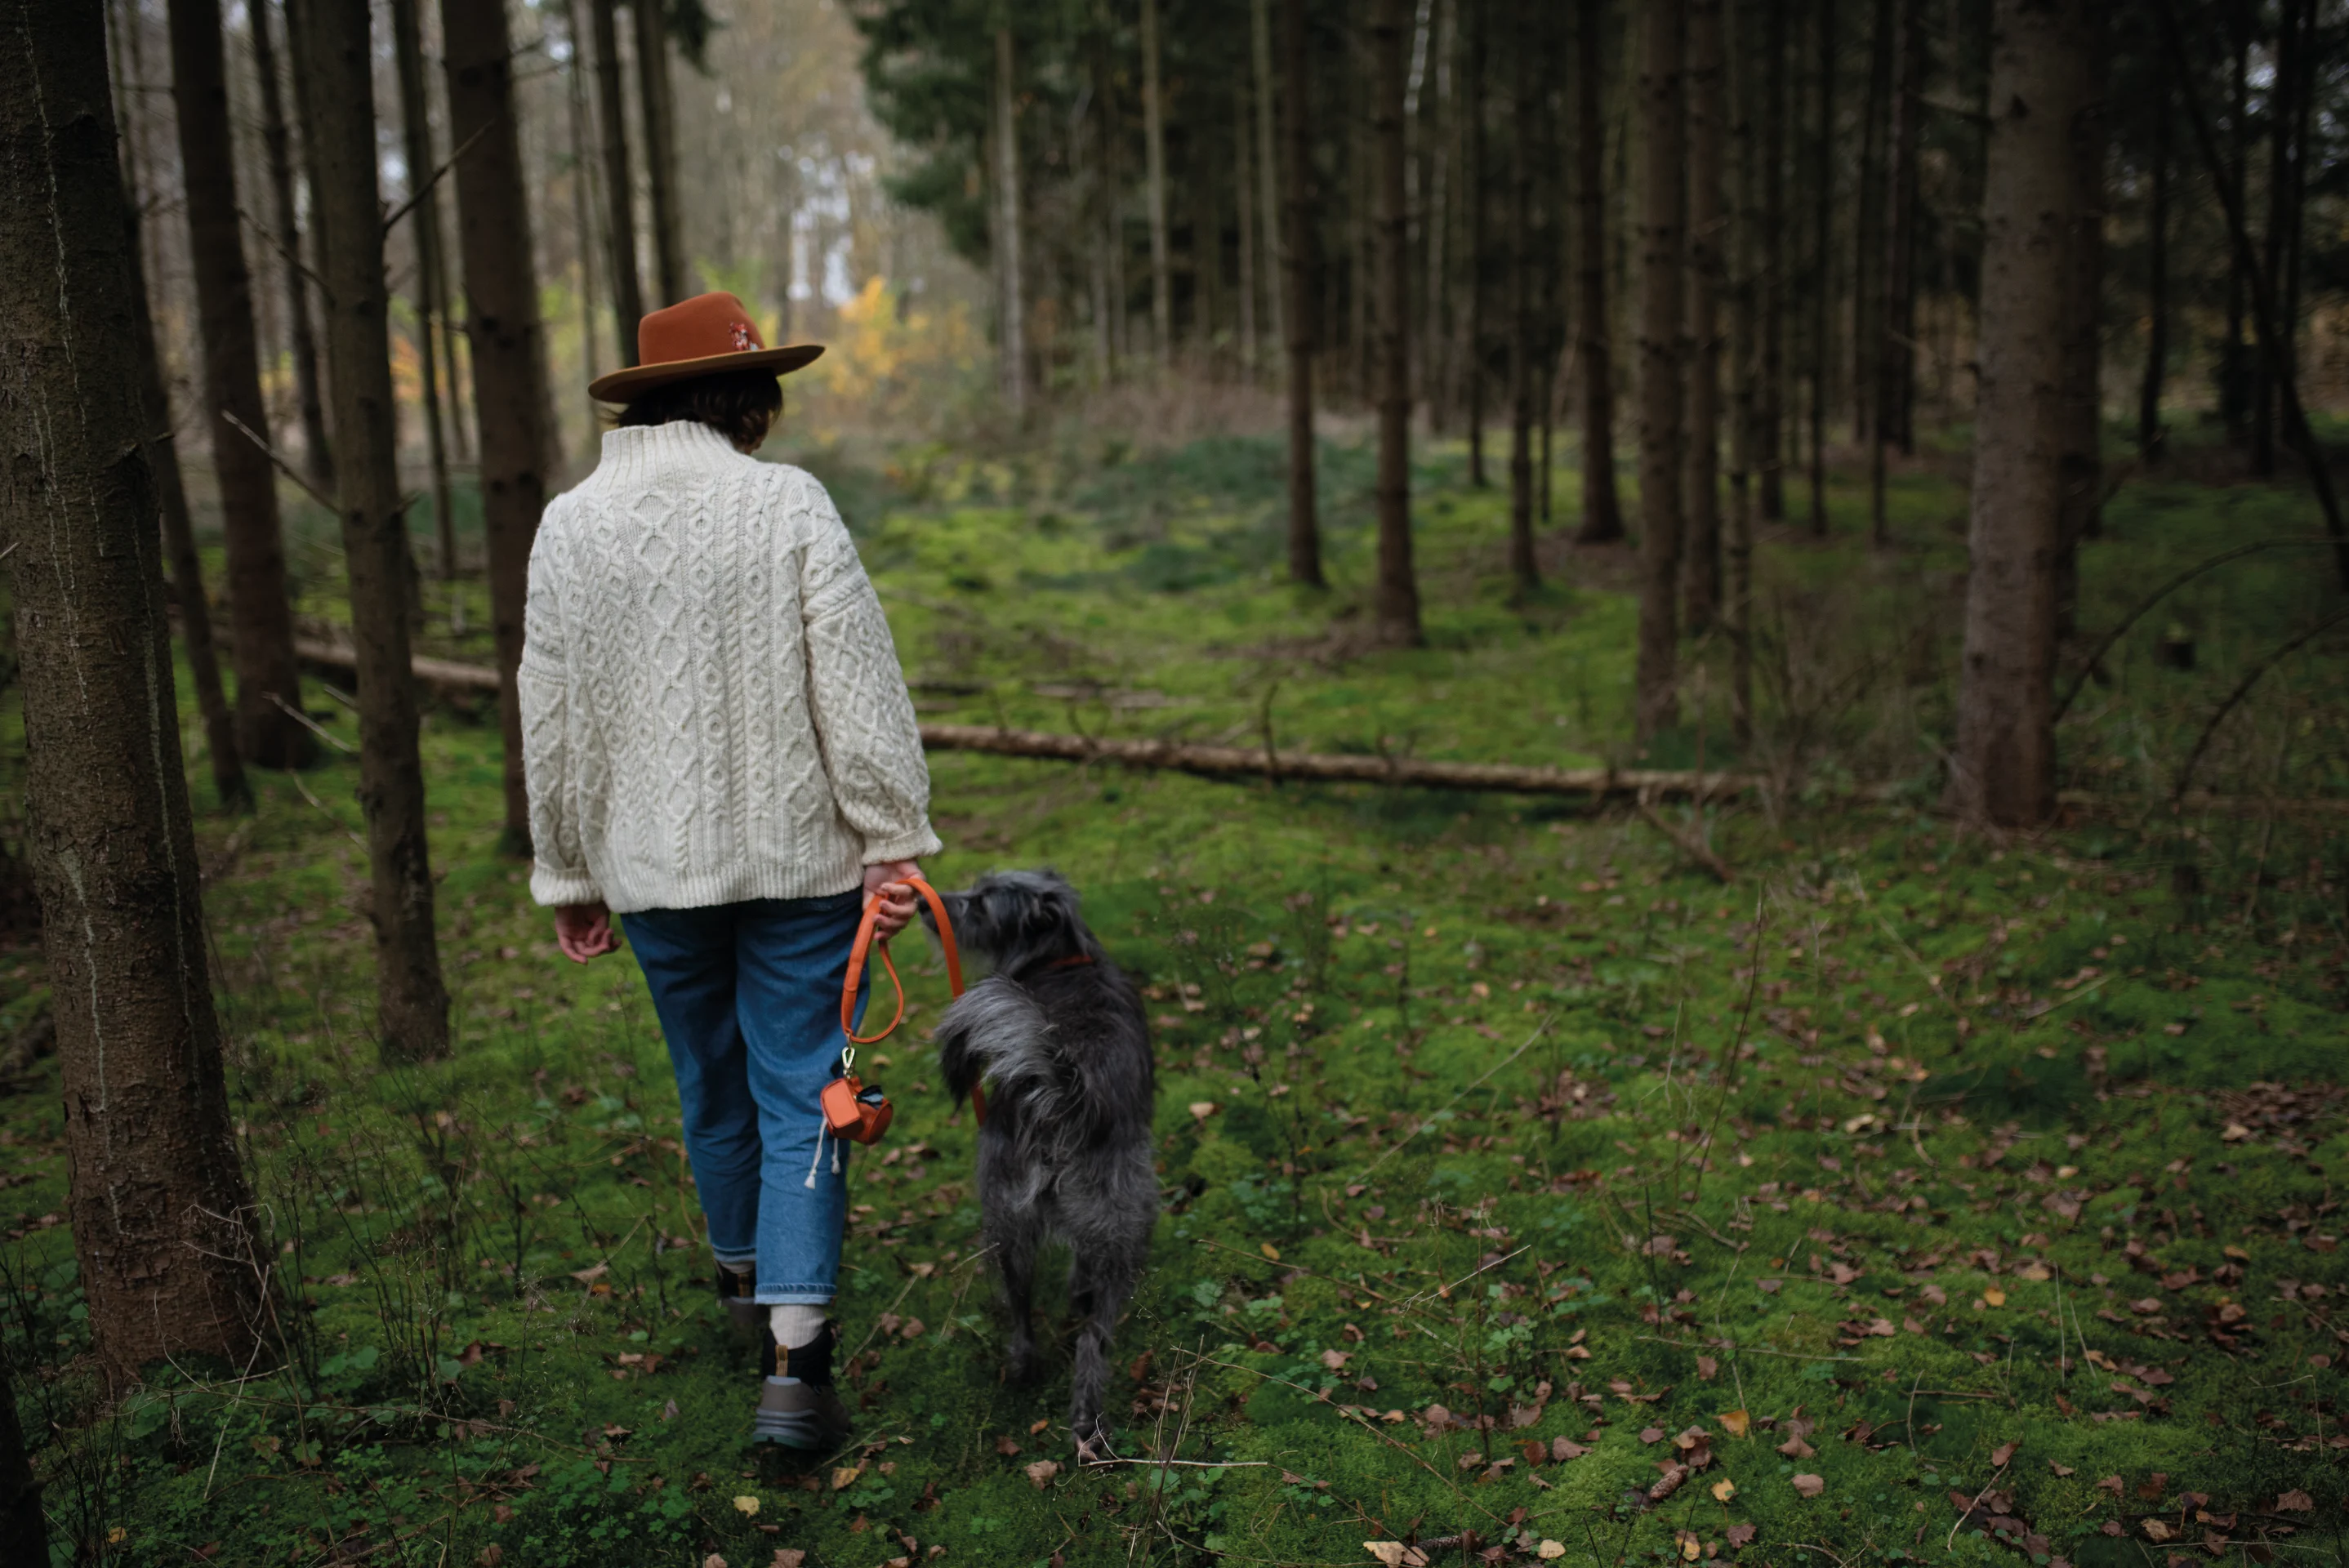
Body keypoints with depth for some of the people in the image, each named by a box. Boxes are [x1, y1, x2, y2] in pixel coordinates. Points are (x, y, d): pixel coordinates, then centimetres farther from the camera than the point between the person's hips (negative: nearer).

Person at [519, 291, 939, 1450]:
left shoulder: (567, 527, 2)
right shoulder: (788, 505, -9)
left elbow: (552, 721, 6)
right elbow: (856, 685, -12)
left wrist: (568, 877, 15)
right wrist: (894, 839, -7)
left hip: (651, 866, 4)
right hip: (797, 855, -3)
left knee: (712, 1088, 21)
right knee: (802, 1098, 3)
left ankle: (745, 1283, 41)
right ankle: (793, 1363, -1)